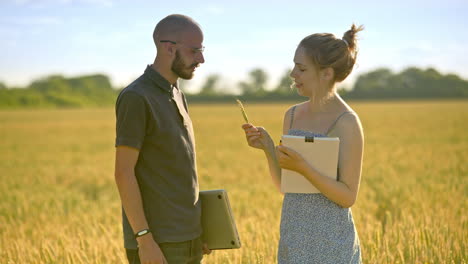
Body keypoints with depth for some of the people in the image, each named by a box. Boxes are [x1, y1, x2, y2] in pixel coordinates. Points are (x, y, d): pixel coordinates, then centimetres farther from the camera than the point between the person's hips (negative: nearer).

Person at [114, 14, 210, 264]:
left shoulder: (175, 95, 13)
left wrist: (198, 228, 18)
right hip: (156, 240, -9)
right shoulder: (135, 98, -15)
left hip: (184, 238, 9)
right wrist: (145, 239, -22)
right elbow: (123, 173, -18)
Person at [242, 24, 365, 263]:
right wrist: (267, 147, -6)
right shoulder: (293, 115, 6)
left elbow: (348, 197, -14)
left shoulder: (347, 123, -13)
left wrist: (303, 168, -26)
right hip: (294, 236, 7)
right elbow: (284, 183, 10)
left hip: (330, 242, -6)